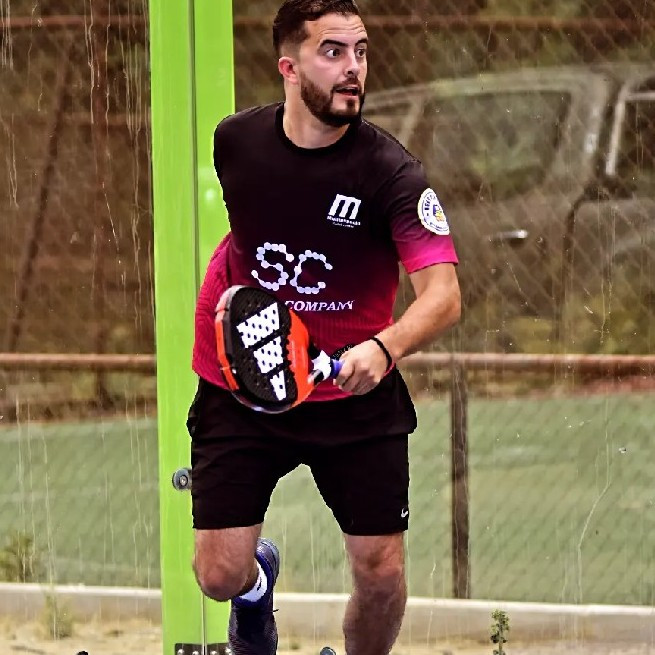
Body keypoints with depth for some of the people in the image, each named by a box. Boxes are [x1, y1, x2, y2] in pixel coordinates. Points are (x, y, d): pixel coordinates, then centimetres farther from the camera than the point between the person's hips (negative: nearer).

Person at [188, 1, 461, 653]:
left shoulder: (389, 172, -19)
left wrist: (383, 349, -46)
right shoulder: (235, 141, -8)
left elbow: (442, 294, -30)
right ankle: (258, 581, 35)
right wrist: (232, 286, 7)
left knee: (381, 574, -5)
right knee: (220, 576, -4)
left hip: (356, 395, -1)